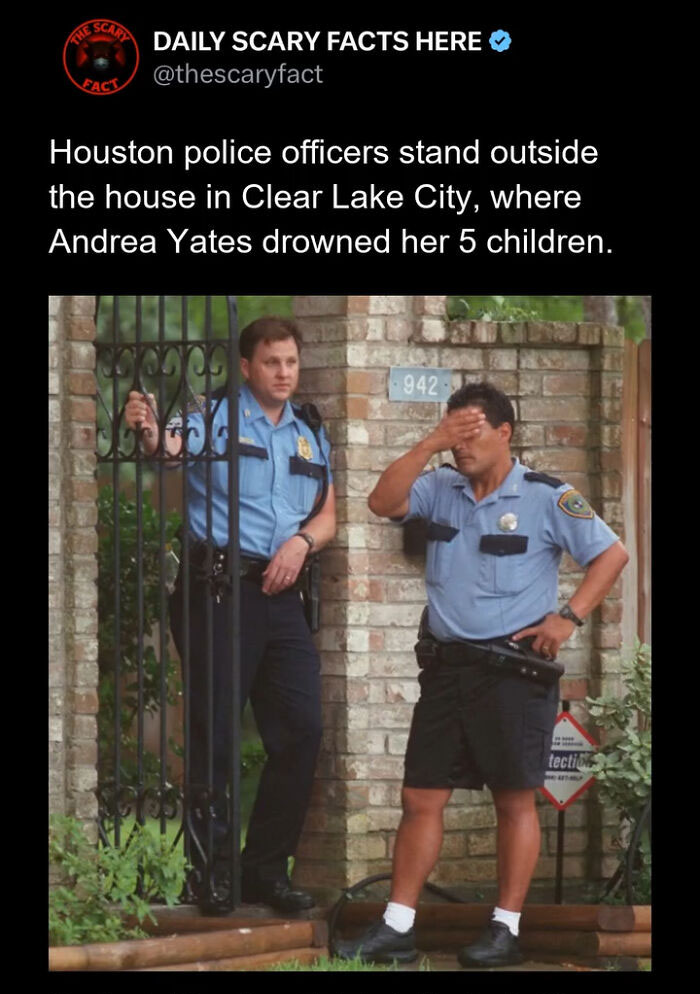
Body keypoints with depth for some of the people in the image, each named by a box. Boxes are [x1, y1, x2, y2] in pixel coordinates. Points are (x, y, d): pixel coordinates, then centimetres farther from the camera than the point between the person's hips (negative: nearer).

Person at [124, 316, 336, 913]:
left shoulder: (311, 435, 18)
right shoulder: (214, 417, -1)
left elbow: (328, 516, 17)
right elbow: (174, 448, -21)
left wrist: (302, 540, -5)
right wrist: (150, 434, -44)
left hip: (281, 594, 6)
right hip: (218, 590, -6)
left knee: (302, 728, 2)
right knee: (215, 730, -6)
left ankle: (267, 869, 12)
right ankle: (210, 870, 1)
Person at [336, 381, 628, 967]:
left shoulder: (546, 498, -4)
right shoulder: (441, 489, 8)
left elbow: (612, 554, -3)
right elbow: (385, 503, -9)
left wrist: (570, 617, -11)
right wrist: (432, 444, -15)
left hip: (514, 667, -5)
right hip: (447, 666, 5)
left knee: (515, 799, 1)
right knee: (421, 797, 4)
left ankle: (506, 930, 6)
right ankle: (396, 929, 6)